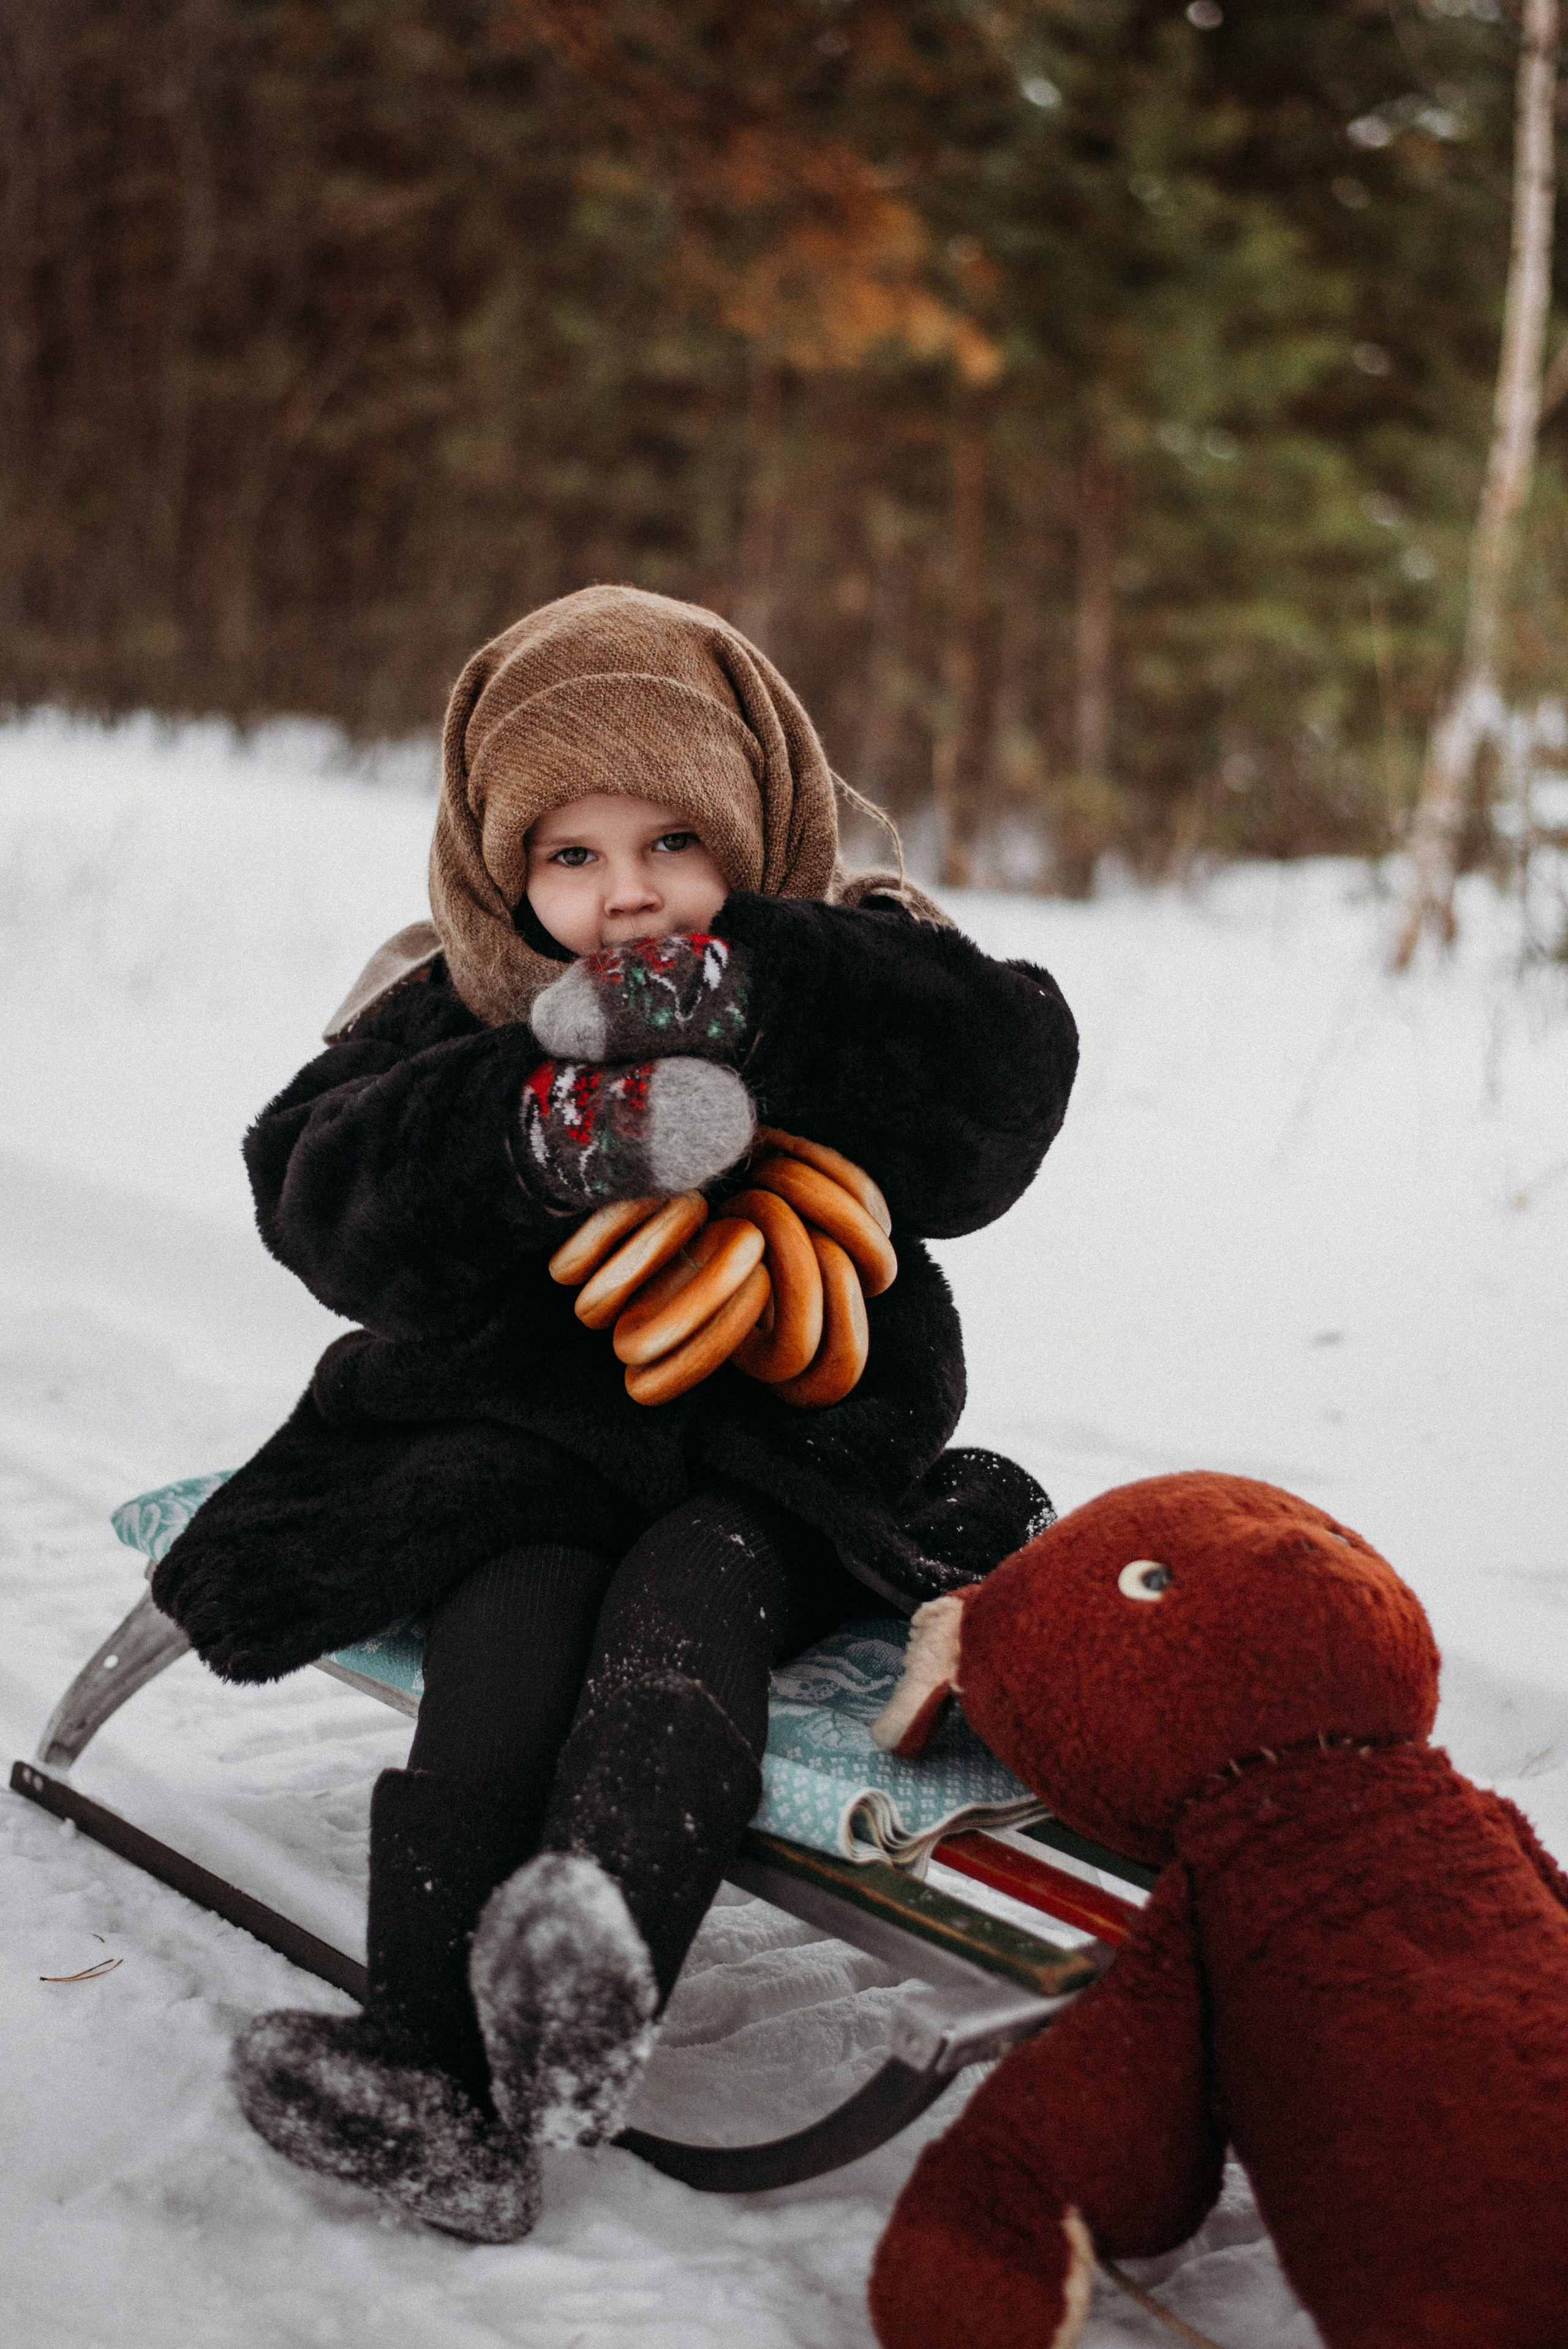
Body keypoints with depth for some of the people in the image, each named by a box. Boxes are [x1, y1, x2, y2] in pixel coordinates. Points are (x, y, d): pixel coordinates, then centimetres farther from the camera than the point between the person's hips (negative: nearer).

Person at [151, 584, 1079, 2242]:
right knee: (512, 1613, -29)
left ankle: (603, 1941, -57)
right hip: (521, 1434, 1)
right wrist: (541, 1135, -29)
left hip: (779, 1453, 0)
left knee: (690, 1592, -31)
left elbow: (1011, 1074, -15)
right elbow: (321, 1193, -10)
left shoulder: (845, 974, 4)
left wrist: (750, 989, -26)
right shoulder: (446, 1006, 5)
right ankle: (434, 2060, -41)